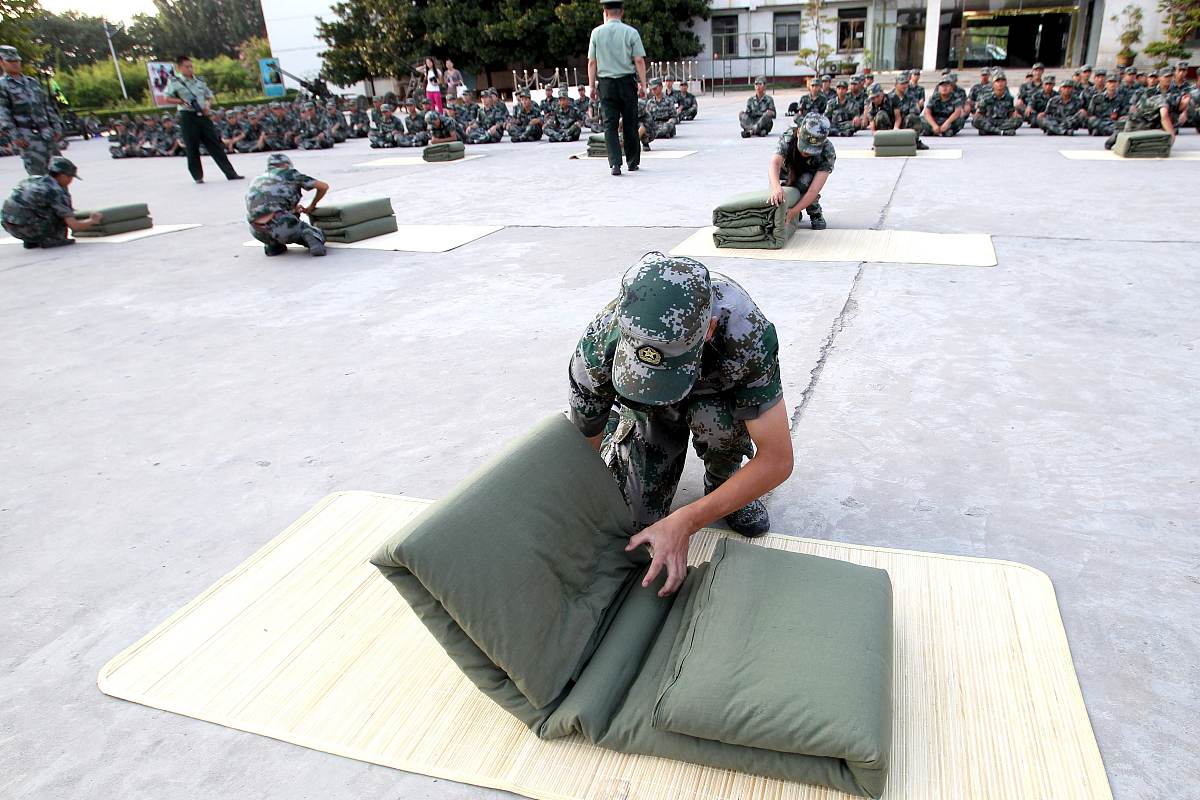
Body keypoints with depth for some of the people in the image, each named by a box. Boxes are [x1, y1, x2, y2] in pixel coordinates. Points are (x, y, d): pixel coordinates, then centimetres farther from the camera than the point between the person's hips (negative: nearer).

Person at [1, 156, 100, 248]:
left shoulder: (33, 179, 13)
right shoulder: (57, 192, -10)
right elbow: (74, 226, -12)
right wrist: (92, 220, 7)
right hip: (25, 227, -8)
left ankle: (30, 241, 20)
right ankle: (49, 240, -1)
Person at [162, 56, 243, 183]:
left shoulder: (199, 82, 13)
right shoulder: (175, 82, 0)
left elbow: (209, 97, 21)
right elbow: (166, 99, -3)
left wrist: (208, 106, 0)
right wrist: (182, 102, -15)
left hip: (202, 116, 4)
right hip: (187, 117, -4)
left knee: (215, 145, 1)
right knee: (192, 148, 1)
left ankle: (230, 173, 0)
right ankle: (198, 176, 9)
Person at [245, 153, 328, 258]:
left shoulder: (257, 180, 29)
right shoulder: (290, 173, 17)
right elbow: (324, 186, 18)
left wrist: (293, 210, 41)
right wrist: (311, 207, 32)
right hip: (281, 225, -5)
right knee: (316, 235, 16)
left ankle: (273, 245, 19)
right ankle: (312, 239, -18)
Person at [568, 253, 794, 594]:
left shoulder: (748, 332, -42)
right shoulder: (598, 347, -37)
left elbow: (778, 461, -36)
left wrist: (684, 522, -40)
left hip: (717, 395, -1)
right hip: (642, 411, 1)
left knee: (715, 418, -35)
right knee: (635, 519, -10)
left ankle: (721, 477, 0)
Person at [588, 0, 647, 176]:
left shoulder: (596, 32, 2)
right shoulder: (631, 32, -1)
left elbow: (592, 62, 1)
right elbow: (639, 61, -4)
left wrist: (592, 86, 8)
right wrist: (643, 84, 1)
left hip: (605, 83, 0)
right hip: (627, 81, 0)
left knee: (610, 124, 1)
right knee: (630, 123, 10)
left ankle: (615, 163, -12)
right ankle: (633, 162, 18)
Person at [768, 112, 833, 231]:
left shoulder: (828, 152, -37)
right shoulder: (787, 138, -36)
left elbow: (814, 190, -43)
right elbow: (775, 163, -53)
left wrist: (793, 212, -56)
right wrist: (776, 188, -74)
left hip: (811, 175, -2)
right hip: (789, 172, 2)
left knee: (804, 181, -33)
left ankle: (816, 213, -6)